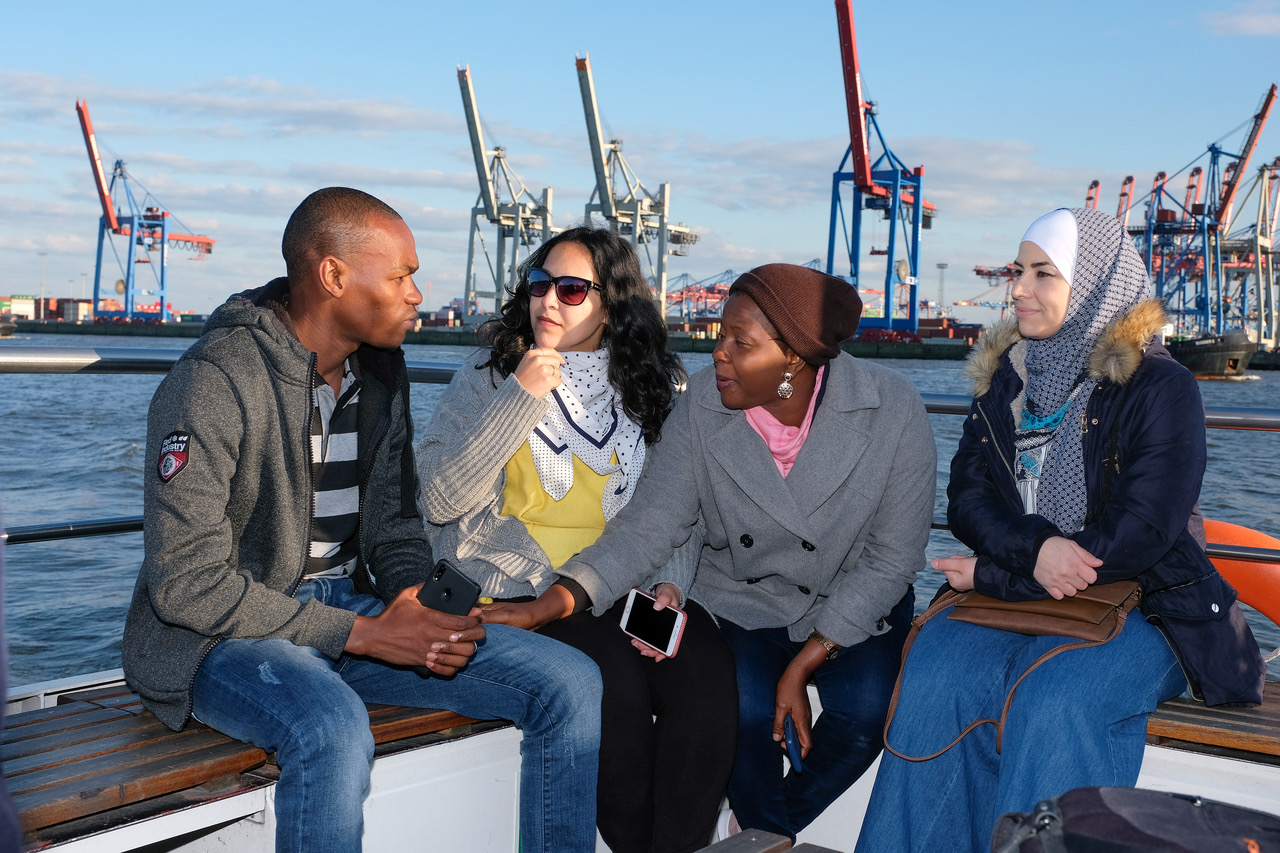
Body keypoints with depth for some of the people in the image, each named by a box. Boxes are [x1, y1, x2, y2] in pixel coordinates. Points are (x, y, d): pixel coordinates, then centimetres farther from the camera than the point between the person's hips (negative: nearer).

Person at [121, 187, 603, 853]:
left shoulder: (381, 369, 7)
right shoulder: (213, 382, -18)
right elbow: (187, 584, -21)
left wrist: (410, 598, -9)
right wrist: (363, 635, -22)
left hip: (353, 606, 7)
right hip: (223, 633, -6)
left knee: (571, 684, -9)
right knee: (334, 729, -41)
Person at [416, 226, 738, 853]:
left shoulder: (655, 384, 11)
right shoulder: (490, 376, 6)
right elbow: (441, 501, -7)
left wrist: (670, 584, -12)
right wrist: (520, 397, -12)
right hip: (527, 588, -2)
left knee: (705, 673, -25)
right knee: (617, 680, -28)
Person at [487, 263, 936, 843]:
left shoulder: (893, 408, -18)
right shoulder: (703, 405, -14)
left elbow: (892, 556, -13)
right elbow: (647, 528, -16)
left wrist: (804, 665, -18)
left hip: (855, 608, 0)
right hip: (742, 604, 0)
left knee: (866, 708, -27)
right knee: (743, 707, -28)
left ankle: (772, 827, 4)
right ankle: (768, 837, 5)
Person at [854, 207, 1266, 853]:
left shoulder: (1160, 387, -5)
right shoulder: (1003, 377, 12)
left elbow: (1139, 534, -13)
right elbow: (966, 497, 5)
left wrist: (993, 574, -12)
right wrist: (1034, 548, -18)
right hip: (1013, 599, 4)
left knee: (1053, 702, -33)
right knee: (936, 679, -26)